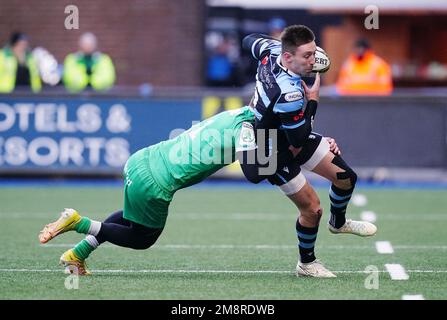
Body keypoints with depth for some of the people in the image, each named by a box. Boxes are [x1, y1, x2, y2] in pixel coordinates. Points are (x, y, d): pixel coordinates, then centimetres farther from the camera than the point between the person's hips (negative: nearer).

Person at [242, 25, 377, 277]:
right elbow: (298, 143, -29)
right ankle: (306, 263, 22)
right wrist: (313, 100, -22)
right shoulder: (289, 94, -40)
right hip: (274, 153, -9)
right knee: (311, 208, -4)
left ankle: (339, 222, 38)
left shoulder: (272, 49, -18)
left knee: (346, 177, 7)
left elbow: (250, 40, 7)